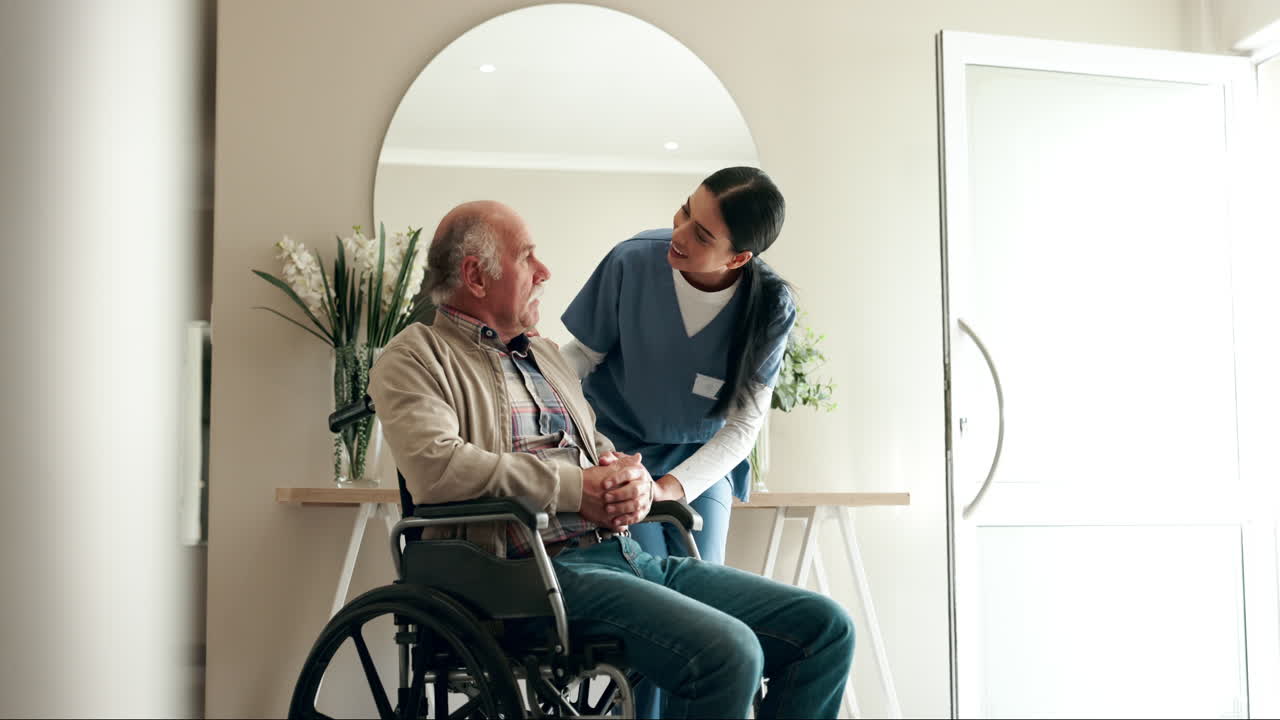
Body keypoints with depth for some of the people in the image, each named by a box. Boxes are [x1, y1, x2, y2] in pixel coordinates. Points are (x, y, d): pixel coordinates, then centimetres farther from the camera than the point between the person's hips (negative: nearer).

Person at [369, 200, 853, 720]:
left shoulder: (545, 355, 28)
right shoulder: (415, 358, 4)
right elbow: (436, 467, -16)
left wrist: (634, 481, 2)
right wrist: (576, 487, -12)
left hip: (629, 556, 8)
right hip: (545, 569, -8)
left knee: (826, 627, -6)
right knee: (727, 654, -31)